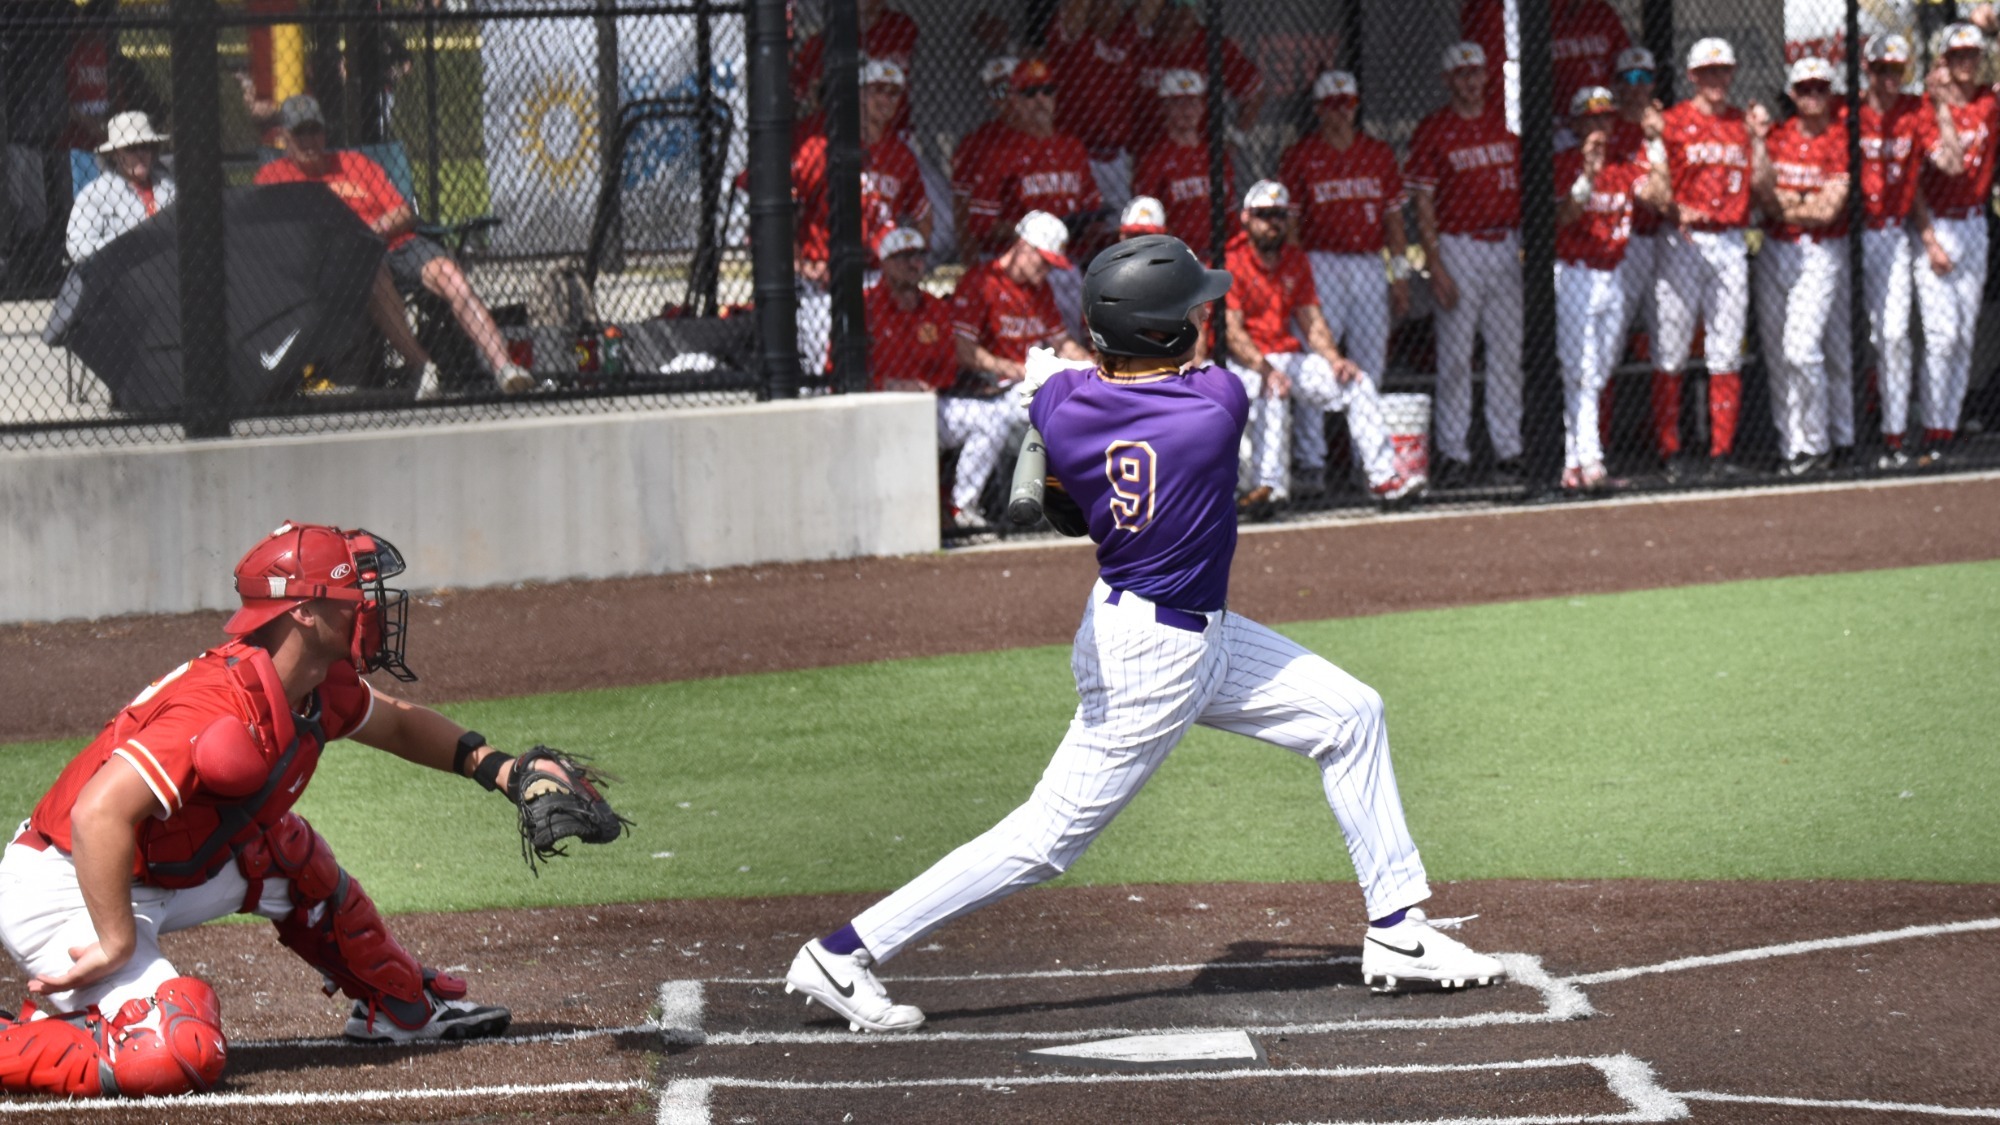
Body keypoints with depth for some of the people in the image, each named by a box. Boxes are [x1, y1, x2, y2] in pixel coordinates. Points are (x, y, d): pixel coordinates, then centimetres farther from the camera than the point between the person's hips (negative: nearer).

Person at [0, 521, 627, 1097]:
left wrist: (501, 770, 12)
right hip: (62, 896, -10)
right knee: (180, 1057, -28)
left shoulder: (317, 689, 2)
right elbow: (99, 815, -36)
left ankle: (400, 1005, 39)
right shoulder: (231, 710, -29)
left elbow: (395, 724, 25)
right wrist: (117, 946, -29)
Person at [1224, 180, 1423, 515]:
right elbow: (1231, 332, -17)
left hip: (1290, 358, 7)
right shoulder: (1231, 262, -9)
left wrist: (1334, 360, -8)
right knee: (1271, 392, -38)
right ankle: (1269, 484, -46)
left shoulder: (1295, 260, 12)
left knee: (1359, 384, -8)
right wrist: (1264, 369, -31)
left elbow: (1311, 321, 10)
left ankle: (1382, 478, -12)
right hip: (1244, 362, -7)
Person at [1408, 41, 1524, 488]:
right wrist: (1435, 266, -13)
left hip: (1506, 246, 4)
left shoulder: (1503, 127, 11)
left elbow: (1520, 189, 16)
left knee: (1509, 351, 5)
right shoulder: (1432, 131, -3)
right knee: (1455, 354, -2)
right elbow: (1423, 204, -6)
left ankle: (1508, 450, 10)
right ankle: (1453, 453, 4)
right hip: (1457, 247, -4)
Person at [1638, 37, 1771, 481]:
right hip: (1683, 243, -4)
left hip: (1731, 244, 4)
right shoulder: (1672, 122, -1)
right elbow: (1653, 181, -6)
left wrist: (1758, 140, -6)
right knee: (1671, 350, -4)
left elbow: (1761, 181, 5)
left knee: (1727, 352, 4)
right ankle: (1669, 450, 1)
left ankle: (1722, 451, 9)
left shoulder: (1743, 122, 12)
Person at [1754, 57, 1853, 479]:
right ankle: (1792, 447, 11)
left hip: (1821, 254, -5)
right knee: (1776, 353, 4)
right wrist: (1805, 201, -13)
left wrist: (1783, 203, -3)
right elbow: (1762, 196, 1)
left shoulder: (1841, 139, -6)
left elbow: (1828, 209, -11)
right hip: (1774, 251, 5)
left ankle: (1818, 444, -3)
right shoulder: (1777, 137, 9)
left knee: (1802, 348, -15)